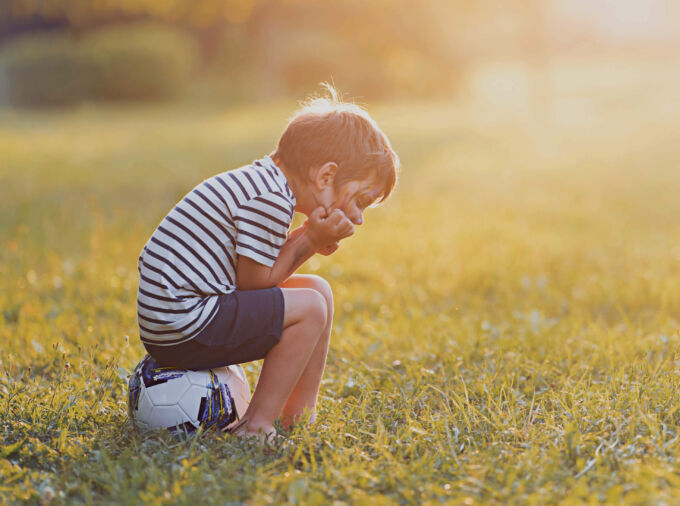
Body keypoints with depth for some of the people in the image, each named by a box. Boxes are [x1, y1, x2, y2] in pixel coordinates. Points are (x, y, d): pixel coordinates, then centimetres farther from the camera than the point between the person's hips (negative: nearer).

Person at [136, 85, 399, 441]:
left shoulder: (260, 184, 14)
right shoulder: (271, 199, -19)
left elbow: (256, 275, 13)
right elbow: (255, 284, -15)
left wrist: (308, 240, 2)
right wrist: (308, 242, -9)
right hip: (182, 328, -11)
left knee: (316, 289, 16)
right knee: (309, 308, -14)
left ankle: (300, 413, 20)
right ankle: (257, 426, -9)